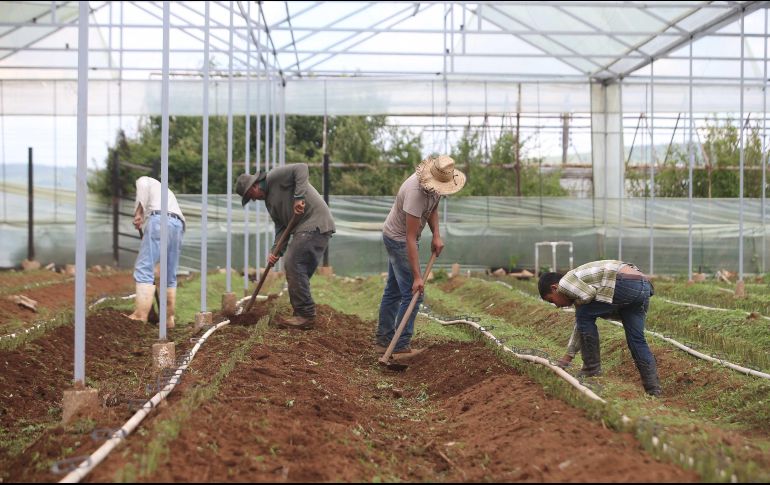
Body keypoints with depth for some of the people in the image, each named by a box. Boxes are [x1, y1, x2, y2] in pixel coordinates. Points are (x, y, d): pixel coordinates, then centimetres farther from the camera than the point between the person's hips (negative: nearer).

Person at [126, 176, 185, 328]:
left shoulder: (143, 180, 25)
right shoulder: (166, 192, 42)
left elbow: (143, 186, -2)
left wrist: (138, 212, -4)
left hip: (159, 220, -7)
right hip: (178, 225, 7)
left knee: (143, 270, -10)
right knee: (170, 276, 14)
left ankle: (140, 318, -19)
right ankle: (169, 319, 17)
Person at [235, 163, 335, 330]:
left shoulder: (274, 177, -5)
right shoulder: (269, 201, 21)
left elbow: (301, 168, -18)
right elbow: (281, 226, 15)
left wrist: (299, 197, -25)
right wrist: (276, 251, 1)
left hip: (315, 222, -10)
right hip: (304, 228, 10)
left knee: (294, 265, -13)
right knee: (292, 266, 10)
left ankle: (305, 316, -10)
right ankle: (302, 314, 14)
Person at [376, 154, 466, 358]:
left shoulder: (435, 185, -9)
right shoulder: (416, 193, -35)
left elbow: (433, 208, 11)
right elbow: (410, 238, -34)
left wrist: (436, 235, -5)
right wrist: (417, 277, -34)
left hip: (395, 236, 10)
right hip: (399, 239, -10)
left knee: (394, 289, 15)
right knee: (412, 294, -13)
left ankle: (383, 340, 23)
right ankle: (401, 347, -10)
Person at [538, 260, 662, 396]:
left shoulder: (565, 283, 4)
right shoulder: (580, 288, 32)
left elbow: (589, 294, -13)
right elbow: (580, 327, 39)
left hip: (626, 283, -10)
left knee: (584, 316, 3)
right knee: (637, 341, 12)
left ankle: (592, 370, 6)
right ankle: (654, 390, 10)